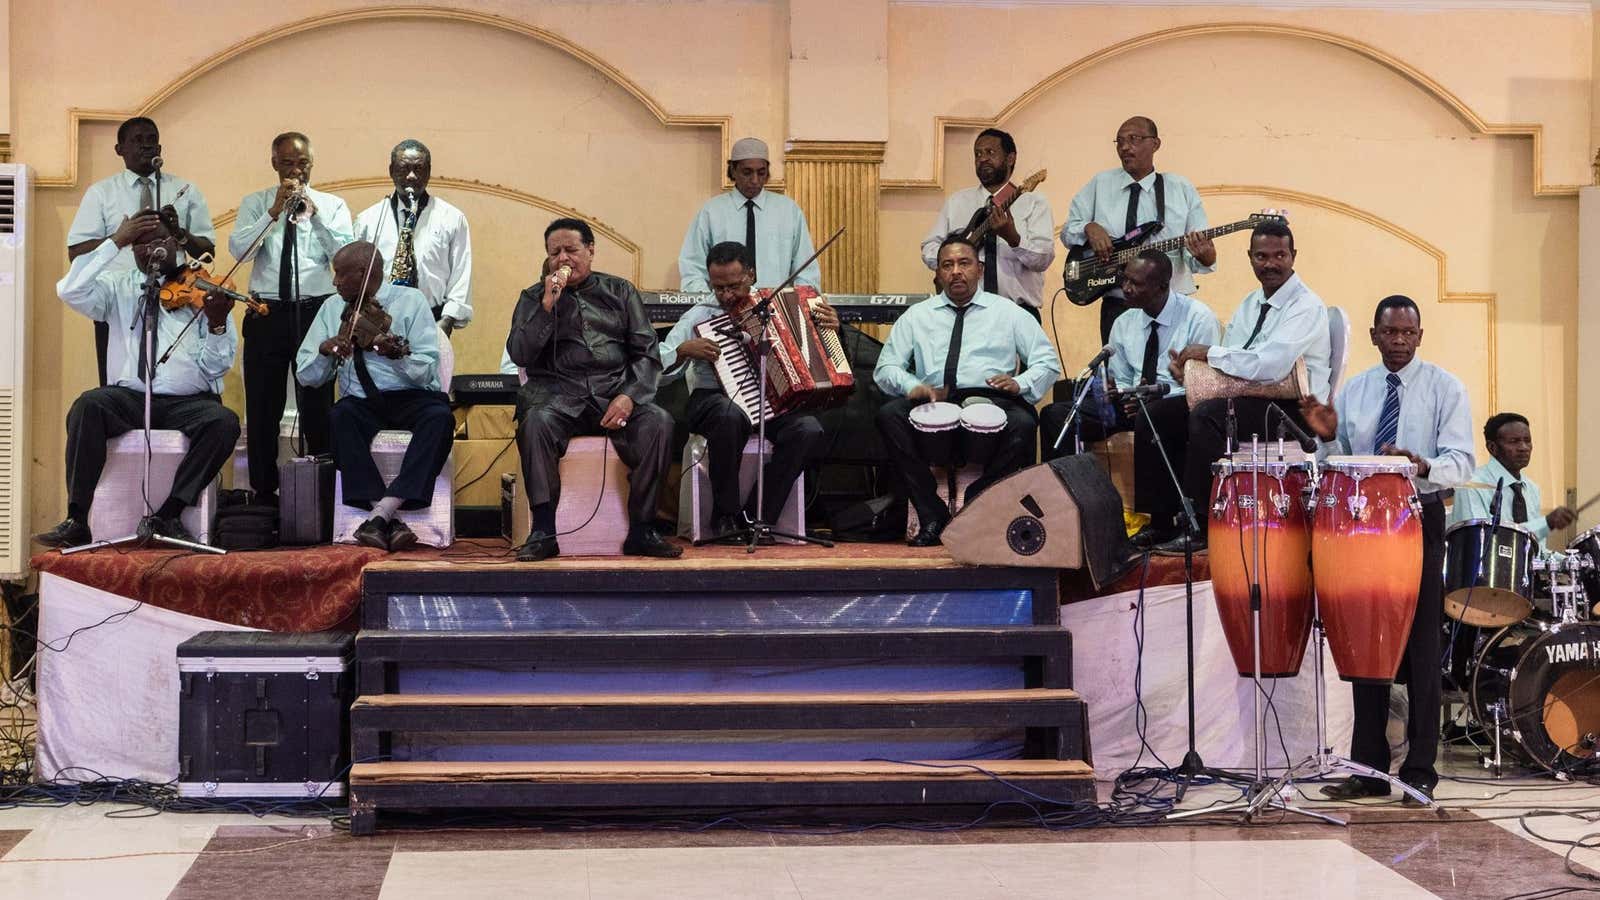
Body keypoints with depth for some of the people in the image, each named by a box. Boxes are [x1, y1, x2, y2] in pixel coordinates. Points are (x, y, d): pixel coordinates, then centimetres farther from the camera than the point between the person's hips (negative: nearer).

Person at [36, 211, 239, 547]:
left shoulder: (201, 290, 8)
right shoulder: (118, 287, 14)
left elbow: (215, 367, 2)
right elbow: (71, 291, -7)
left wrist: (217, 324, -18)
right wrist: (114, 242, -5)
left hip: (188, 402, -1)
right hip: (129, 396, 1)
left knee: (224, 422, -31)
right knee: (88, 405, -30)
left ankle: (166, 516, -27)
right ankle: (77, 521, -28)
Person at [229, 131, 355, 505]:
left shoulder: (332, 206, 8)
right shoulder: (255, 204, 9)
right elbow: (238, 248, -8)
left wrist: (314, 215, -16)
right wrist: (275, 212, -15)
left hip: (315, 313, -1)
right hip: (266, 315, 1)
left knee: (318, 407, 1)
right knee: (262, 408, 4)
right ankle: (264, 494, 12)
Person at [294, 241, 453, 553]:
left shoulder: (410, 301, 0)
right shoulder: (332, 308, 11)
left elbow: (426, 371, -9)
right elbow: (306, 376, 10)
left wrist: (397, 355, -30)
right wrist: (325, 350, -11)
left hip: (412, 398, -2)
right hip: (361, 402, 2)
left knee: (440, 417, -34)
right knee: (340, 417, -32)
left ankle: (382, 512, -39)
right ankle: (391, 519, -36)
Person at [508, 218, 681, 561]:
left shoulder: (620, 291, 16)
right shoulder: (534, 297, 15)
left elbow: (646, 352, 9)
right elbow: (519, 354, 1)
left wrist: (629, 396, -9)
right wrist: (548, 306, -8)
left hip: (615, 390, 1)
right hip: (558, 393, -1)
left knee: (658, 421, -29)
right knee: (535, 423, -35)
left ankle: (641, 531, -22)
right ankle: (543, 532, -30)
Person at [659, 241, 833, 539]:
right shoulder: (699, 316, 5)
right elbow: (657, 368, 1)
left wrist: (829, 327, 7)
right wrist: (684, 350, -16)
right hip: (714, 400, -3)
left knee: (808, 429, -28)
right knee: (730, 414, -39)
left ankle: (756, 518, -19)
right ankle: (725, 517, -21)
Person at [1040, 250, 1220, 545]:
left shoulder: (1198, 318, -7)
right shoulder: (1124, 324, 11)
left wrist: (1155, 397, -24)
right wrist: (1114, 391, -7)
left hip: (1179, 404, -6)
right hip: (1135, 402, 6)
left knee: (1150, 417, -41)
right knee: (1054, 415, -11)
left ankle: (1160, 521, -29)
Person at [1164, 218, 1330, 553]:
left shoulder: (1307, 306, -11)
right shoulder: (1250, 304, 17)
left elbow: (1270, 366, -26)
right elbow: (1230, 363, 15)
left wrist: (1209, 352, -17)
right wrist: (1188, 365, -8)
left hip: (1293, 410, -8)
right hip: (1248, 403, 8)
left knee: (1205, 415, -30)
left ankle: (1203, 527, -22)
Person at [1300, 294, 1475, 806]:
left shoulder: (1445, 389, 0)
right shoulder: (1353, 391, 12)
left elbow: (1460, 462, -10)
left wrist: (1422, 466, -31)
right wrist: (1328, 437, -7)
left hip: (1420, 519, -4)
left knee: (1420, 646, -4)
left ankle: (1419, 772, 1)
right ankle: (1367, 769, 12)